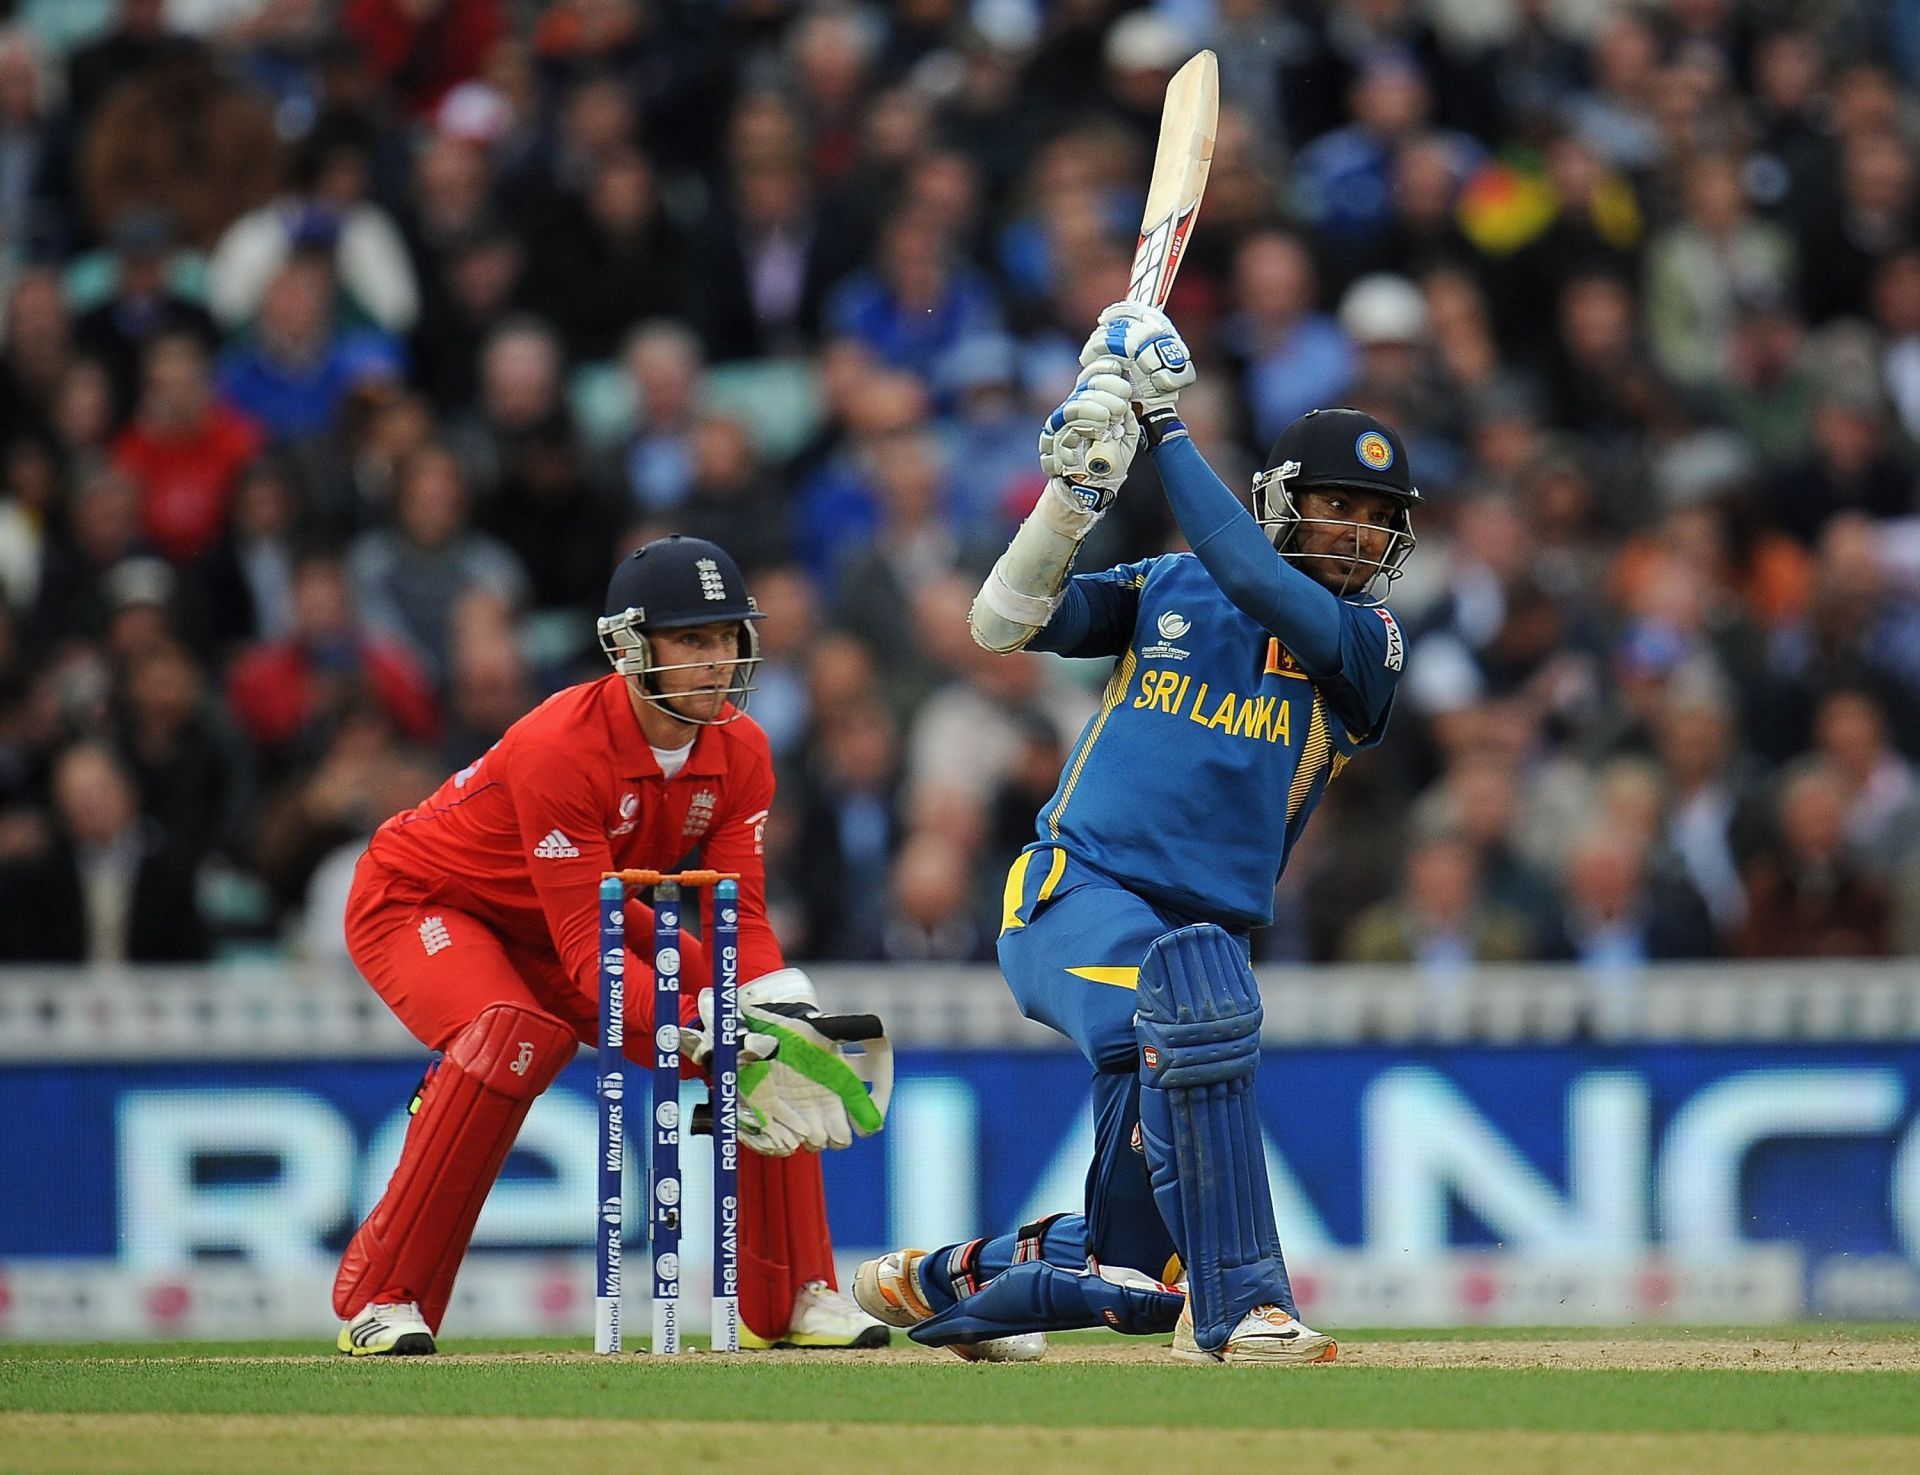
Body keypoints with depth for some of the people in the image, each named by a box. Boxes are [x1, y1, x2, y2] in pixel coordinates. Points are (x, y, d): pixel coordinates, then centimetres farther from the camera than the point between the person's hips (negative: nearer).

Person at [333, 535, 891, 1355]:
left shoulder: (738, 753, -14)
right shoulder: (558, 750, -35)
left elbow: (737, 918, -15)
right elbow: (589, 953, -38)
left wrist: (778, 1010, -35)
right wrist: (704, 1035, -48)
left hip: (568, 914, 7)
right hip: (418, 902, -7)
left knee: (766, 1041, -7)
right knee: (521, 1035, -37)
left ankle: (788, 1299, 6)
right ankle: (380, 1299, -28)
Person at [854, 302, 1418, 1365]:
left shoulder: (1368, 643, 3)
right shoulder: (1167, 590, 8)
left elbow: (1252, 580, -16)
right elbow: (1007, 623, 0)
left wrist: (1167, 428, -13)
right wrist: (1073, 488, -14)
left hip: (1208, 929, 3)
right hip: (1073, 892, -3)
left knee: (1137, 1276, 1)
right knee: (1190, 983, -39)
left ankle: (942, 1280, 31)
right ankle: (1239, 1304, -37)